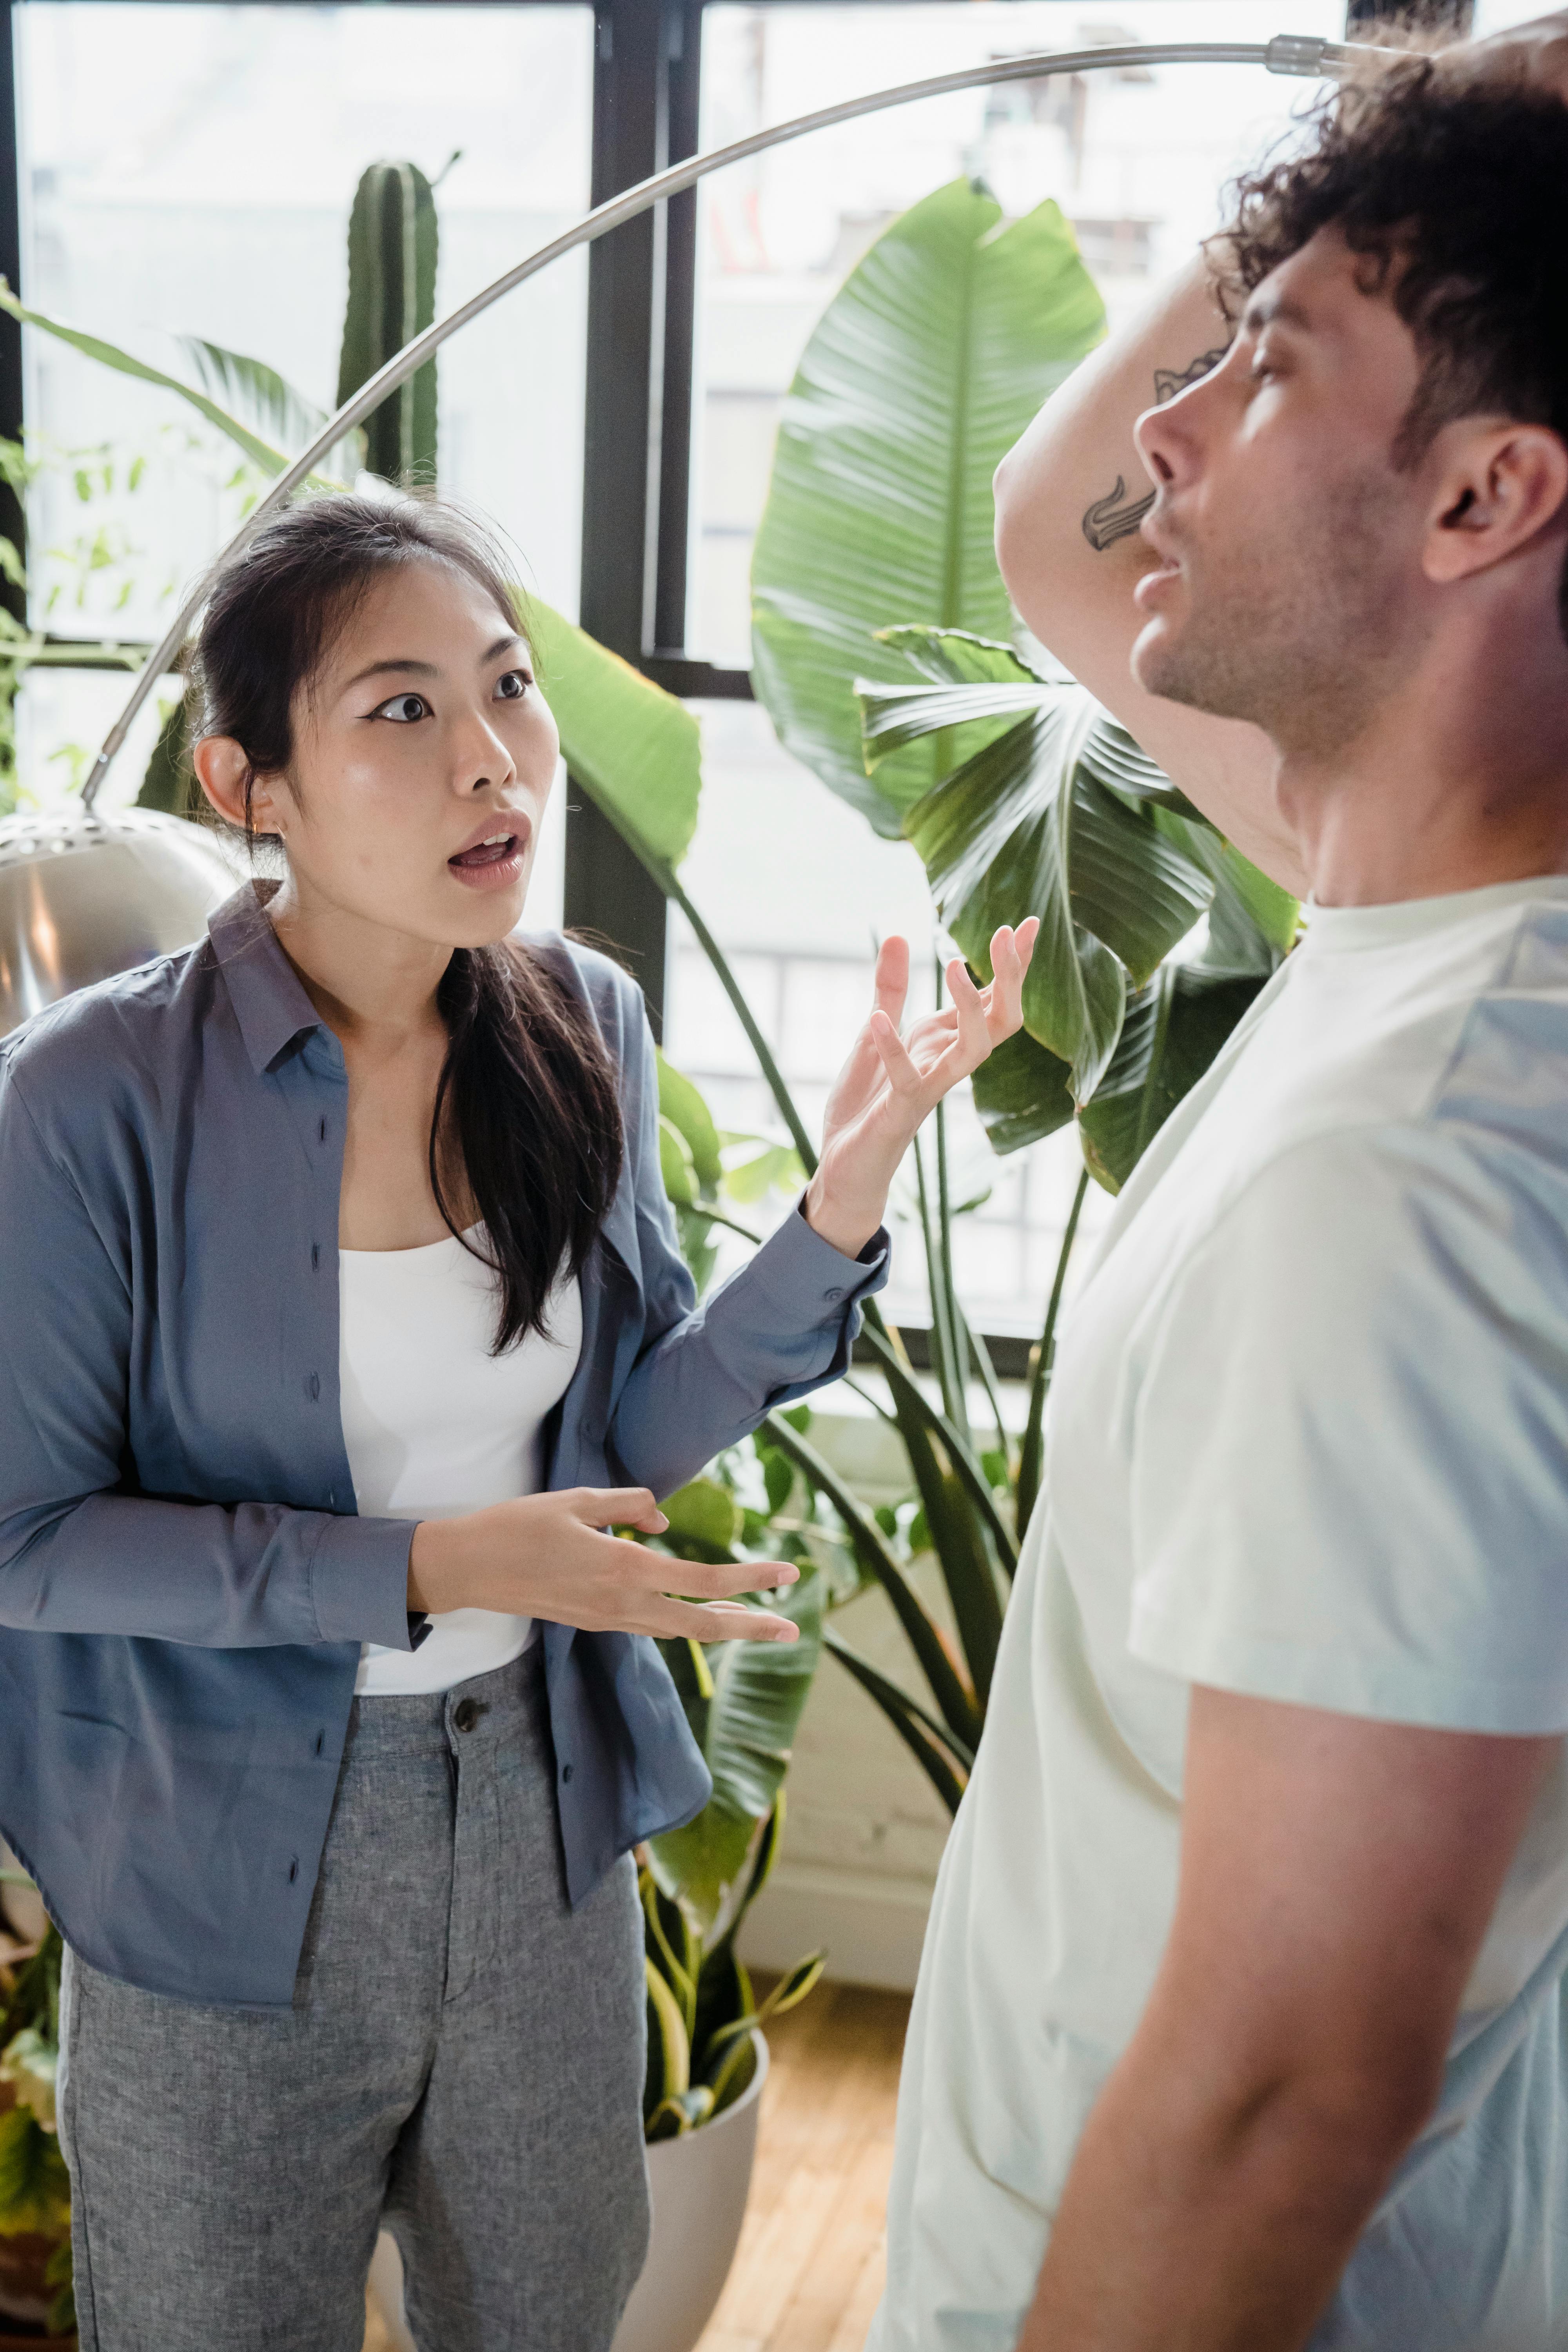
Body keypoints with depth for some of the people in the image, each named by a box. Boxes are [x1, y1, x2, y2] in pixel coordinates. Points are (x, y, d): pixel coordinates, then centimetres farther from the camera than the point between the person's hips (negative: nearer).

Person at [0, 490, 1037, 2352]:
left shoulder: (582, 1030, -6)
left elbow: (636, 1434, -2)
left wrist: (851, 1180, -16)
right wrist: (425, 1569, -24)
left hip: (539, 1817, 4)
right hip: (227, 1858, -4)